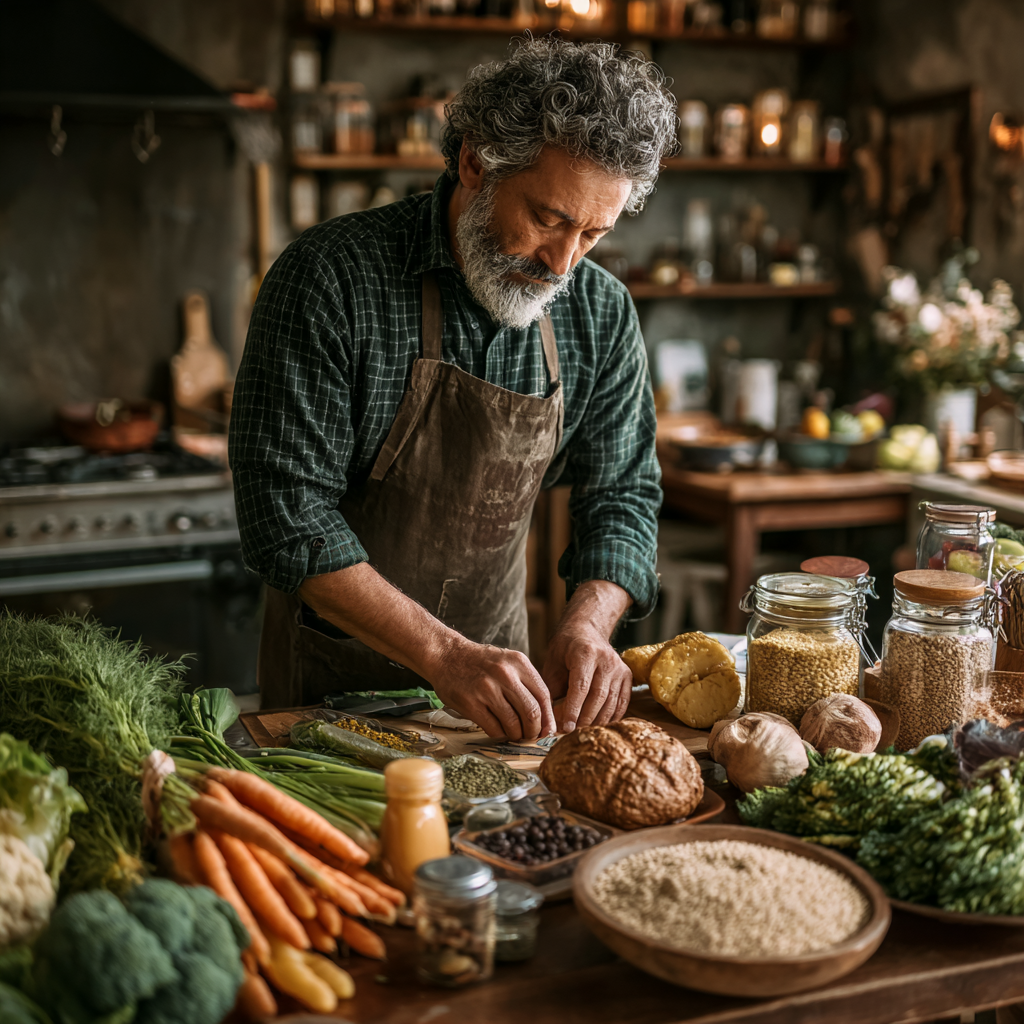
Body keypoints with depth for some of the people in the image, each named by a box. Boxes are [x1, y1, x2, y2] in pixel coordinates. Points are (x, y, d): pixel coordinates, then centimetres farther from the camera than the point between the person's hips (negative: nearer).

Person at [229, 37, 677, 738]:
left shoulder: (602, 316, -7)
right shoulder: (330, 279, -22)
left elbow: (622, 495, -2)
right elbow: (286, 513, -25)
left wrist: (586, 627, -22)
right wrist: (445, 654, -33)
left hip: (496, 665, 3)